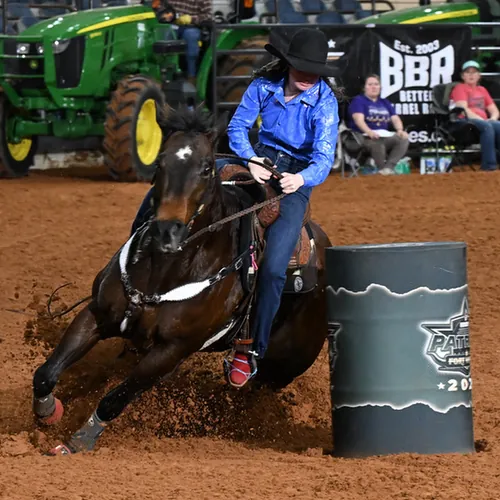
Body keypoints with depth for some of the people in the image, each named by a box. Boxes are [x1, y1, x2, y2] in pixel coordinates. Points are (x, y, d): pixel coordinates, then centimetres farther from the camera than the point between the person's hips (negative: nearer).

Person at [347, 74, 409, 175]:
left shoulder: (385, 103, 23)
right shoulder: (358, 101, 3)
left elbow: (395, 119, 14)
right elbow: (359, 120, -15)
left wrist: (400, 130, -10)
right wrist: (370, 132, -34)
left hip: (385, 136, 6)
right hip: (364, 136, -6)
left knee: (403, 139, -22)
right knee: (377, 144, -40)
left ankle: (389, 167, -30)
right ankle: (381, 169, -20)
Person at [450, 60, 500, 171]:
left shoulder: (482, 90, 28)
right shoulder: (460, 88, 8)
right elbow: (464, 110, -8)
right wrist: (481, 119, -19)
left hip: (482, 120, 6)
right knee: (487, 126, -37)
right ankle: (488, 164, -42)